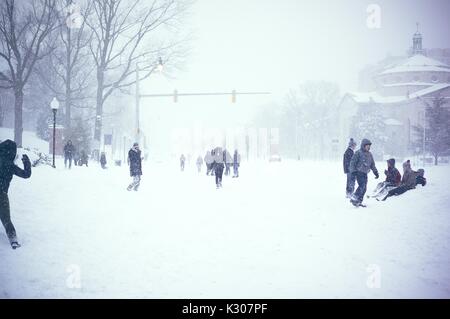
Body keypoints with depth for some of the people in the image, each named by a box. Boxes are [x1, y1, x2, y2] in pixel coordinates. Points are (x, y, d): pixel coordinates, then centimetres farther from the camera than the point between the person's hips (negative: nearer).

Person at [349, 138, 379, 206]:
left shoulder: (369, 154, 16)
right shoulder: (358, 153, -6)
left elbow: (372, 164, 24)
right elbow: (352, 162, -8)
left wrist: (376, 172, 18)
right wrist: (353, 171, -17)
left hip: (365, 173, 7)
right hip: (359, 172, -7)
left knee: (364, 188, 3)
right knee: (362, 186, -20)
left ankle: (359, 201, 10)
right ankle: (354, 198, -15)